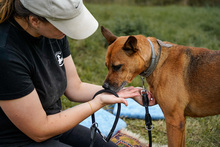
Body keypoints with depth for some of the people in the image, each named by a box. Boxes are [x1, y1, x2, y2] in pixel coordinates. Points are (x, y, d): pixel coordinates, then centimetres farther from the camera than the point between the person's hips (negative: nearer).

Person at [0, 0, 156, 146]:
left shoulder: (55, 36, -6)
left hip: (53, 123, 7)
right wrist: (98, 102, -17)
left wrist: (123, 92, -6)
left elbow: (75, 88, 3)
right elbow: (40, 131, -22)